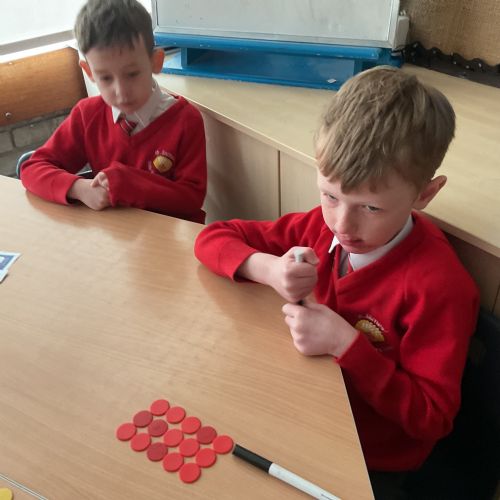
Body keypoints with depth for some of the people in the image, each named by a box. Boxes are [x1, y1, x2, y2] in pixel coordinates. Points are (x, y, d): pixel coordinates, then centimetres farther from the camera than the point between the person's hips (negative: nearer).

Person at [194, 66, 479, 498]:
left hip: (371, 465, -4)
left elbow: (432, 418, -17)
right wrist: (266, 268, -23)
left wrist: (347, 344, -28)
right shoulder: (322, 225, -10)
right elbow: (213, 237, -3)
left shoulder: (439, 286, -23)